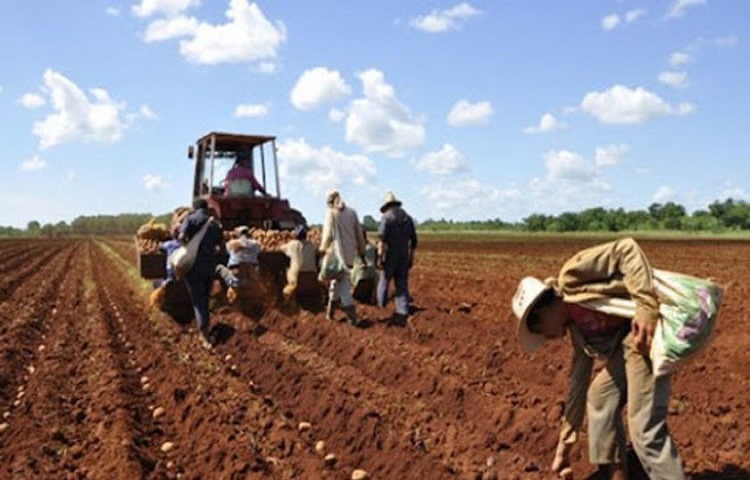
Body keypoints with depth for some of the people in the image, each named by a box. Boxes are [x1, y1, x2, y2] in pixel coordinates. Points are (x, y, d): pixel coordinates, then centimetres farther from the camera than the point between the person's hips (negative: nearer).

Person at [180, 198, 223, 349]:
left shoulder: (191, 219, -2)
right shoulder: (214, 224, 11)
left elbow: (182, 236, -18)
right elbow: (219, 246, 4)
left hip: (194, 264, -4)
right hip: (210, 265, 4)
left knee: (198, 300, 0)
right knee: (205, 298, 19)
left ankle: (205, 337, -6)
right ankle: (204, 333, 29)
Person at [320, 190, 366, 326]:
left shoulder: (331, 213, -6)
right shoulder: (352, 212, 6)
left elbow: (328, 234, -9)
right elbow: (359, 234, 6)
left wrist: (323, 248, 7)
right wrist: (361, 251, 15)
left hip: (338, 253, -4)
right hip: (351, 253, 4)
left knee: (343, 285, 1)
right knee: (338, 280, 18)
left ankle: (352, 317, -3)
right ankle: (330, 311, 24)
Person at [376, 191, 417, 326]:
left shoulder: (386, 217, -7)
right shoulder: (407, 218, 11)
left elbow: (382, 240, -16)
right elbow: (413, 241, 13)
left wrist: (380, 257, -14)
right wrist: (411, 258, 19)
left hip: (390, 256, -5)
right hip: (404, 257, 5)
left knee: (384, 281, 10)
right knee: (402, 285, 5)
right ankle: (402, 314, 2)